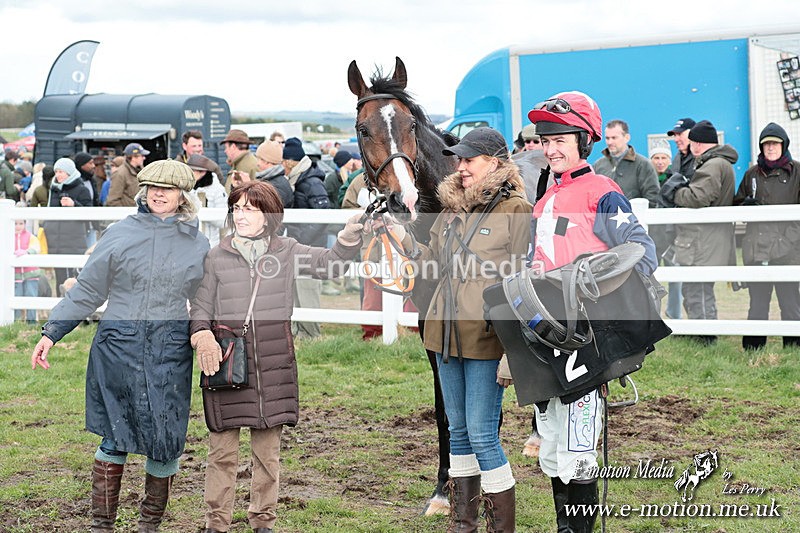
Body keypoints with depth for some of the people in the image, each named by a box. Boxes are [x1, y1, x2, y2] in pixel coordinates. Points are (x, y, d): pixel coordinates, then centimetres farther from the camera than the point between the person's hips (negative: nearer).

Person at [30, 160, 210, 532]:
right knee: (115, 437, -1)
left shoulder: (198, 245, 8)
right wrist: (51, 332, 3)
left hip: (170, 351, 1)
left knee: (165, 440, 1)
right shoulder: (120, 234, 3)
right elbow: (87, 290, 6)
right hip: (118, 347, -1)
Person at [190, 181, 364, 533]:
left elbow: (331, 262, 5)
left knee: (268, 448, 8)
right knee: (222, 448, 0)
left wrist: (350, 235, -13)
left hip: (273, 362, 1)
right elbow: (201, 306, 5)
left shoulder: (287, 252, 7)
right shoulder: (216, 257, 4)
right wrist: (202, 335, -14)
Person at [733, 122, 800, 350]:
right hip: (756, 245, 3)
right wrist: (747, 205, -1)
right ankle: (753, 346, 14)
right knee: (757, 299, 9)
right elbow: (736, 203, 21)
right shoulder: (752, 174, 15)